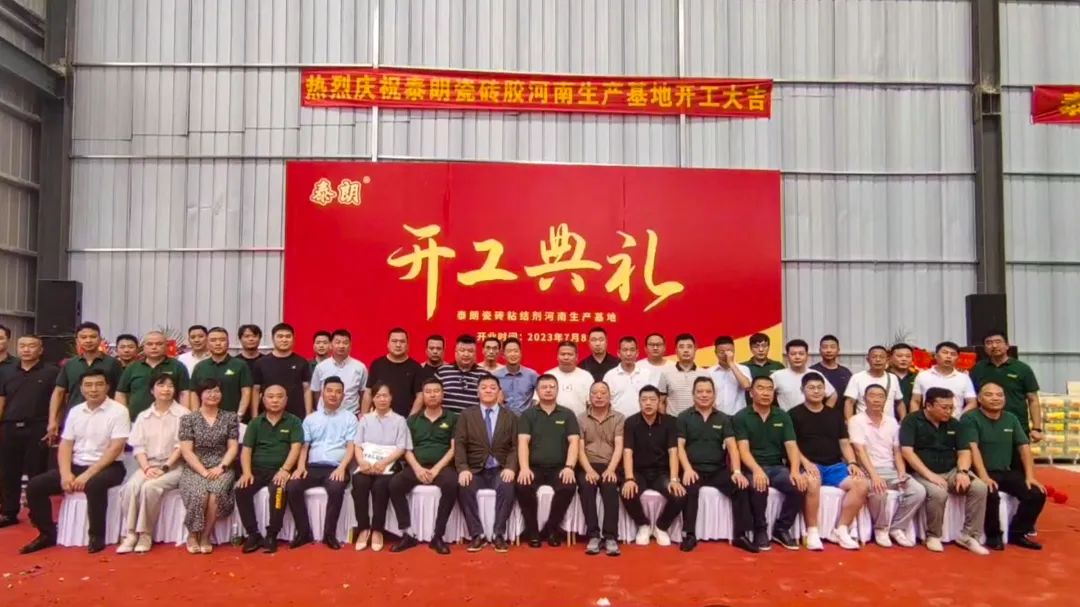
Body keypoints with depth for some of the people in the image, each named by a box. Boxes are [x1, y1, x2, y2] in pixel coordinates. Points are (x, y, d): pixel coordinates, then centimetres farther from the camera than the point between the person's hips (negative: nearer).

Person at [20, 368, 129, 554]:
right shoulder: (75, 411, 10)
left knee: (94, 485, -37)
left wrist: (88, 474, -21)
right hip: (76, 466, 6)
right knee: (35, 486, -7)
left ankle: (97, 536, -19)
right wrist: (65, 474, -10)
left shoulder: (118, 411, -9)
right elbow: (65, 446, 7)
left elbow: (115, 449, -16)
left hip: (107, 467, -6)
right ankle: (47, 534, 8)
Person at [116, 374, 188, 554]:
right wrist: (147, 467, -12)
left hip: (174, 466, -3)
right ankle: (130, 534, -18)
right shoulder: (143, 416, 12)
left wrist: (165, 467, -15)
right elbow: (138, 447, 5)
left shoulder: (183, 414, -1)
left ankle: (145, 534, -16)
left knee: (150, 487, -30)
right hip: (149, 465, 4)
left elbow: (181, 446, -6)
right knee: (131, 486, -26)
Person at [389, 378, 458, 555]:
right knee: (394, 484, -27)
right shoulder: (413, 420, 17)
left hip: (442, 466, -2)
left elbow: (454, 448, 1)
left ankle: (438, 536, -24)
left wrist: (437, 469, -12)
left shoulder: (452, 418, 10)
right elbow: (407, 449, 10)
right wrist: (417, 468, -10)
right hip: (416, 467, 2)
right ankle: (408, 534, -17)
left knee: (451, 484, -35)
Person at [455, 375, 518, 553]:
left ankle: (498, 535, -20)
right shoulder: (466, 415, 10)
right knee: (464, 487, -31)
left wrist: (510, 467, -16)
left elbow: (515, 446, 2)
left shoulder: (510, 417, 11)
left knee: (507, 487, -33)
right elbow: (459, 445, 0)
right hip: (475, 469, 1)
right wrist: (463, 469, -17)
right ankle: (476, 535, -18)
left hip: (500, 470, 0)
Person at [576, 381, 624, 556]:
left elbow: (619, 447, -2)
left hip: (609, 466, 0)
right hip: (587, 466, 1)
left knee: (610, 486, -33)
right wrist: (589, 470, -16)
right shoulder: (581, 419, 12)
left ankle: (610, 536, -31)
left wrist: (611, 469, -18)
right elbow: (580, 448, 2)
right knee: (586, 485, -32)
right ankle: (593, 535, -30)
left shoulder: (619, 418, 10)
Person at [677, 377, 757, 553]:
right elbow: (680, 446, -2)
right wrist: (687, 469, -19)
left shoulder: (723, 418, 13)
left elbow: (731, 446, 2)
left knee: (742, 487, -22)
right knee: (689, 490, -33)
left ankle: (741, 535, -12)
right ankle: (689, 535, -21)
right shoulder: (684, 417, 6)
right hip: (694, 469, -2)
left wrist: (737, 471, -14)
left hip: (718, 469, 3)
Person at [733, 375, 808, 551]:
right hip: (753, 468, -3)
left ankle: (781, 529, -3)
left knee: (800, 486, -25)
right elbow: (743, 449, -11)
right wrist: (757, 470, -31)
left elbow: (791, 446, 0)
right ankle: (760, 530, -10)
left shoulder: (783, 416, 10)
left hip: (778, 467, 4)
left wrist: (795, 470, -20)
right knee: (759, 487, -36)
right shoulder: (741, 417, -1)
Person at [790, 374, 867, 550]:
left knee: (862, 484, -22)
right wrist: (806, 463, -18)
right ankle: (811, 532, -24)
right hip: (809, 466, -5)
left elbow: (844, 443, 16)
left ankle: (841, 530, -14)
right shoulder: (794, 414, 4)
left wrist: (852, 463, -2)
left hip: (834, 466, 5)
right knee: (812, 484, -38)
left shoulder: (835, 414, 19)